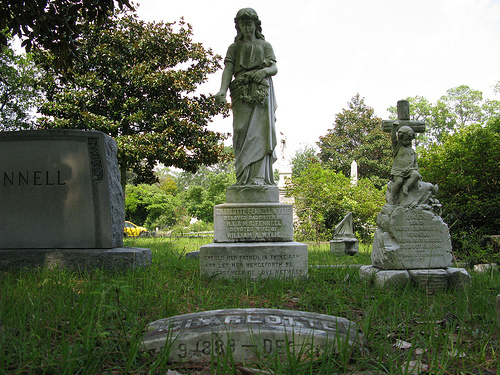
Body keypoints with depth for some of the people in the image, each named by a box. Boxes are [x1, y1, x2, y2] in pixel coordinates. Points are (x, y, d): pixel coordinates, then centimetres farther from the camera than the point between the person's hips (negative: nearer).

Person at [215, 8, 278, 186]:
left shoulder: (265, 46, 22)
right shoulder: (234, 48, 21)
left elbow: (274, 68, 8)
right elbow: (228, 70, 5)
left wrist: (264, 71, -17)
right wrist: (222, 90, -14)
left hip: (261, 92, 0)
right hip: (241, 93, 1)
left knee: (260, 131, -14)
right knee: (242, 133, -11)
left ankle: (259, 176, -22)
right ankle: (243, 177, -12)